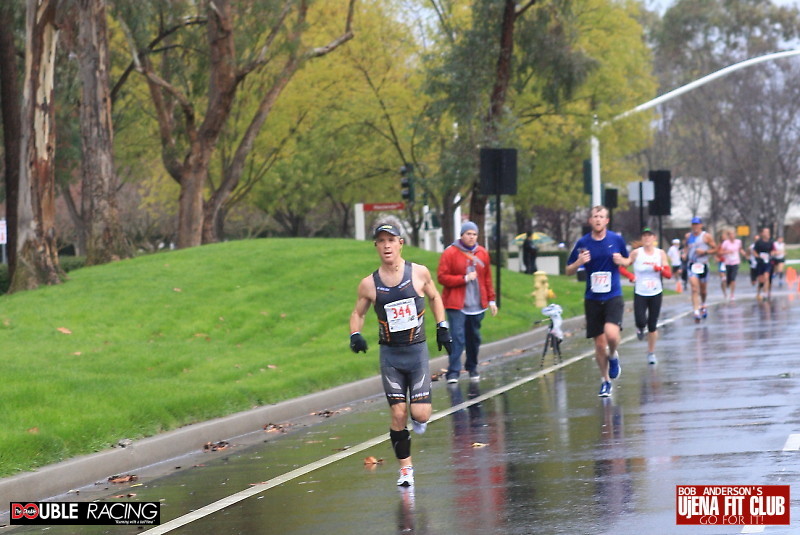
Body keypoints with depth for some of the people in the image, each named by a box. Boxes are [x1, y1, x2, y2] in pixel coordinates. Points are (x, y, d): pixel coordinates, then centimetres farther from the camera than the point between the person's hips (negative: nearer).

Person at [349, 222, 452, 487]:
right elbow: (358, 313, 10)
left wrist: (442, 327, 9)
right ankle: (405, 467, 15)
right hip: (390, 354, 0)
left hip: (417, 351, 0)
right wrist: (355, 335, -9)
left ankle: (416, 420, 28)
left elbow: (434, 297, 14)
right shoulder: (369, 284, -4)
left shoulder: (419, 273, -5)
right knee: (398, 415, -1)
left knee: (421, 414, -9)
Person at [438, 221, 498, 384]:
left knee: (474, 338, 11)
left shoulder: (482, 254, 9)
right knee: (457, 337, -13)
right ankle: (453, 372, -14)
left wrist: (491, 299, 13)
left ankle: (472, 368, 27)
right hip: (456, 304, -5)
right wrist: (465, 279, -15)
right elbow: (442, 277, -9)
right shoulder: (450, 253, -5)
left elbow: (488, 278, 15)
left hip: (477, 304, 5)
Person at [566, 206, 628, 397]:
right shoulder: (583, 243, 0)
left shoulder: (617, 239, 1)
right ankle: (605, 381, 22)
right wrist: (579, 262, -15)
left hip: (613, 297, -1)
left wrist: (621, 261, -7)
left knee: (612, 334, -24)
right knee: (599, 344, 4)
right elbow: (569, 271, 6)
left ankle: (613, 357, 10)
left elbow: (627, 261, 16)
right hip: (592, 300, 1)